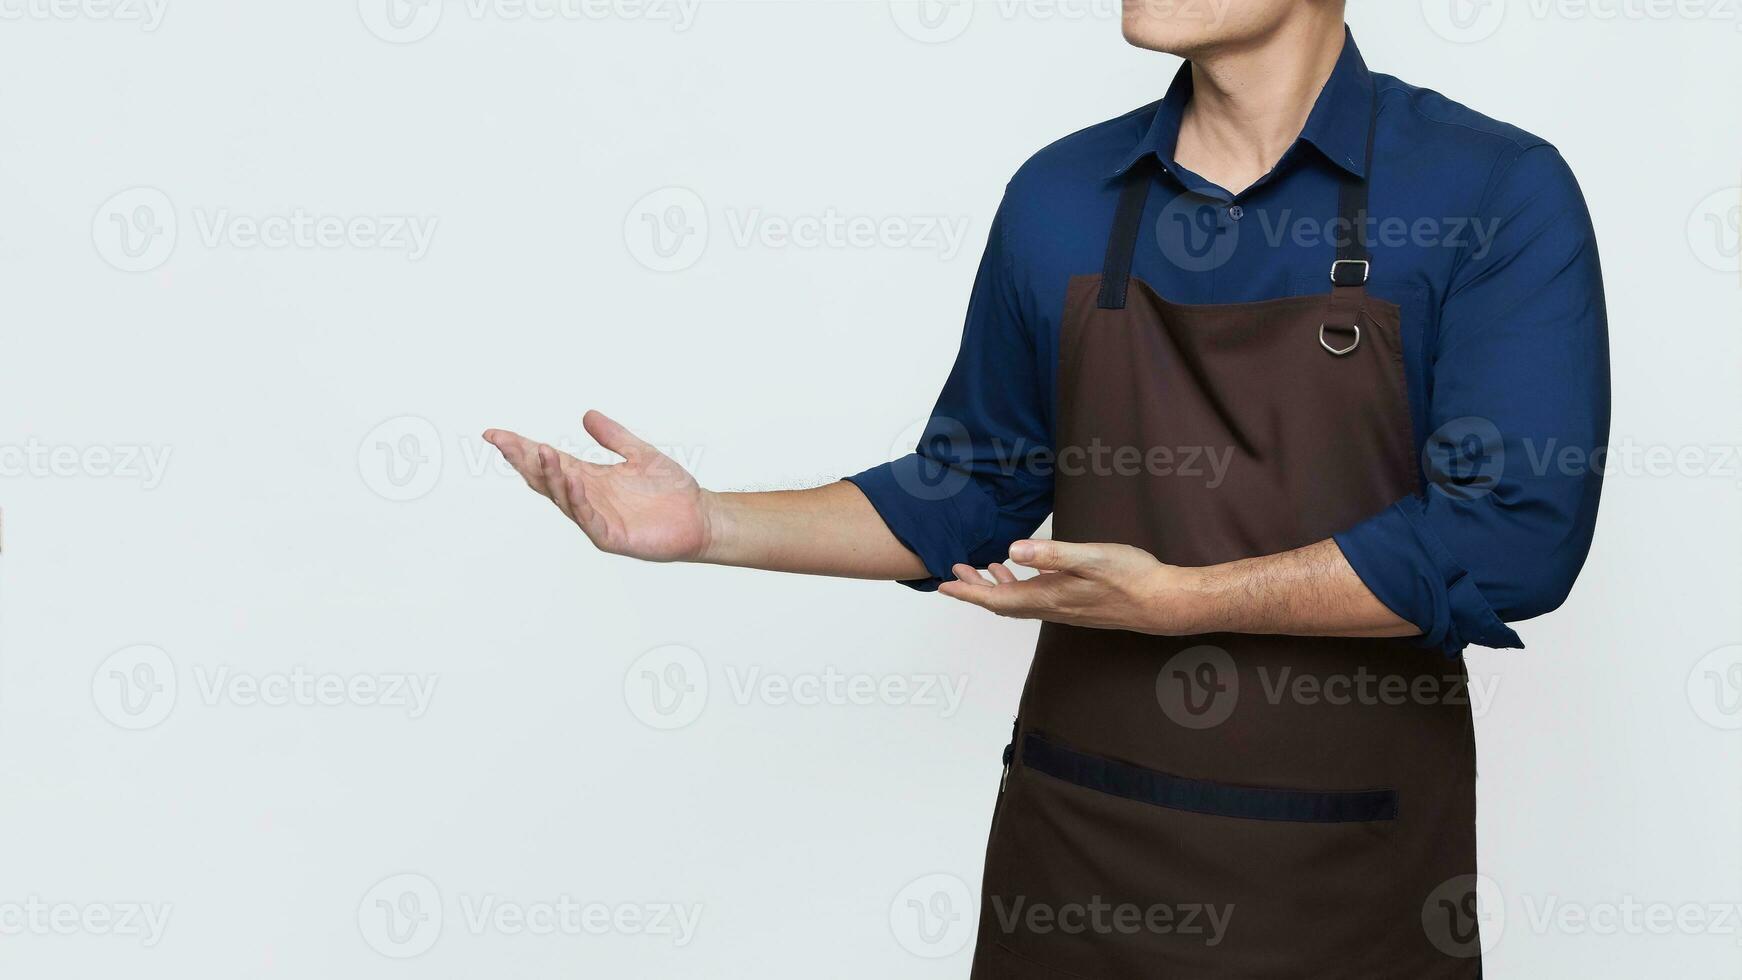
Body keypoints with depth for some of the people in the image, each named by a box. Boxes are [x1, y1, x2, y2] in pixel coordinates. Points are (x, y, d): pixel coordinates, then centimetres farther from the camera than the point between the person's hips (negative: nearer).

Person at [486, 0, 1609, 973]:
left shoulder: (1502, 194, -9)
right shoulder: (1058, 198, 4)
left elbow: (1514, 536, -18)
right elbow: (970, 496, 12)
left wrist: (1178, 598, -20)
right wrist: (713, 525, 2)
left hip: (1345, 871, -3)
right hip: (1075, 849, 4)